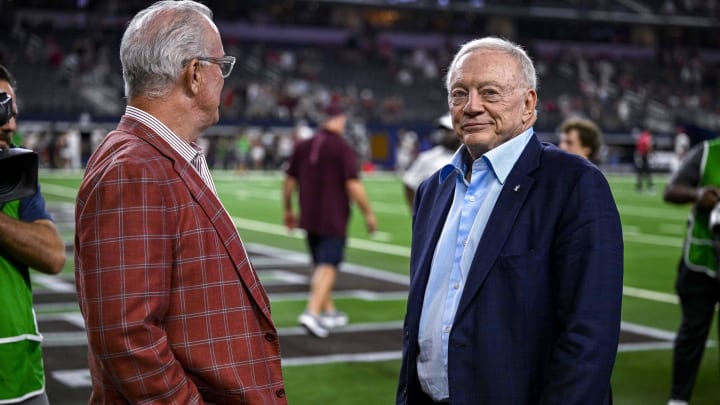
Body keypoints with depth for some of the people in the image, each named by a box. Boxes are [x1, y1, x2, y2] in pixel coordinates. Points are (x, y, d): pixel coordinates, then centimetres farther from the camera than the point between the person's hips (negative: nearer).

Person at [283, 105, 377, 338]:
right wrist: (369, 214, -8)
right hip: (333, 220, -6)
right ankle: (312, 312, -18)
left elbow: (289, 181, 10)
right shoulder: (343, 149, -11)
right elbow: (353, 186, -17)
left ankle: (329, 311, 25)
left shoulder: (302, 146, 6)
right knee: (328, 267, -5)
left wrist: (288, 210, 22)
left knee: (319, 266, 17)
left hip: (309, 218, 6)